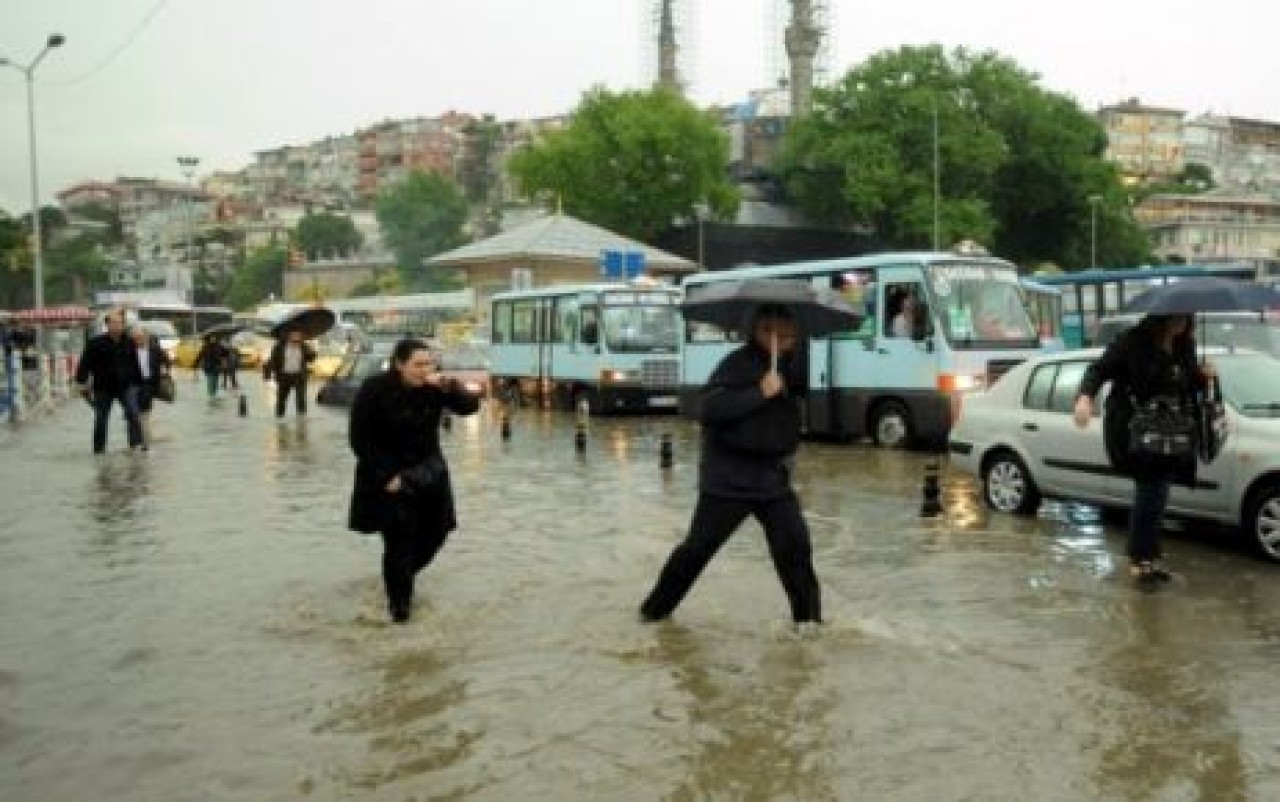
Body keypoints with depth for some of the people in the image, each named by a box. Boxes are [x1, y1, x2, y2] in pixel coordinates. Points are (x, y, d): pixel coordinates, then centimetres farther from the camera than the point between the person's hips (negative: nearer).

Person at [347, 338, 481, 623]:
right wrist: (387, 476, -16)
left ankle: (402, 576, 36)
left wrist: (448, 387, -32)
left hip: (428, 472, 5)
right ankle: (398, 600, 11)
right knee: (399, 538, -9)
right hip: (389, 474, -4)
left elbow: (470, 406, -12)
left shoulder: (434, 387, -7)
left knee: (435, 532, 7)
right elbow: (359, 439, -13)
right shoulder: (374, 390, -16)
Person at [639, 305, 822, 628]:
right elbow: (711, 406, -26)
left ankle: (807, 613, 11)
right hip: (728, 478, -5)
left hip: (773, 477, 5)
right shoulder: (737, 364, -13)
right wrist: (759, 393, -29)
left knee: (795, 542, -4)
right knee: (699, 547, 2)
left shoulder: (790, 366, 7)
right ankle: (657, 607, 19)